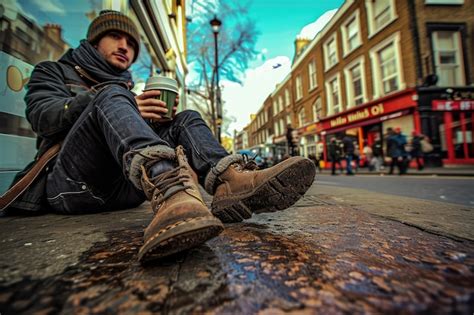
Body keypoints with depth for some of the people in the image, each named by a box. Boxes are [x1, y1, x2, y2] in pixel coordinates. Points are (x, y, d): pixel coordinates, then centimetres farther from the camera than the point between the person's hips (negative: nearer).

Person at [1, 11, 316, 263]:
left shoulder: (129, 89, 29)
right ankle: (168, 185, -53)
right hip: (70, 183, -3)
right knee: (111, 97, -24)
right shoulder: (54, 71, 20)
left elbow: (143, 129, 16)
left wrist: (156, 119, -7)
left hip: (124, 185, 3)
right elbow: (43, 116, -3)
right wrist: (127, 108, -17)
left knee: (186, 118, -9)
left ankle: (229, 179, -39)